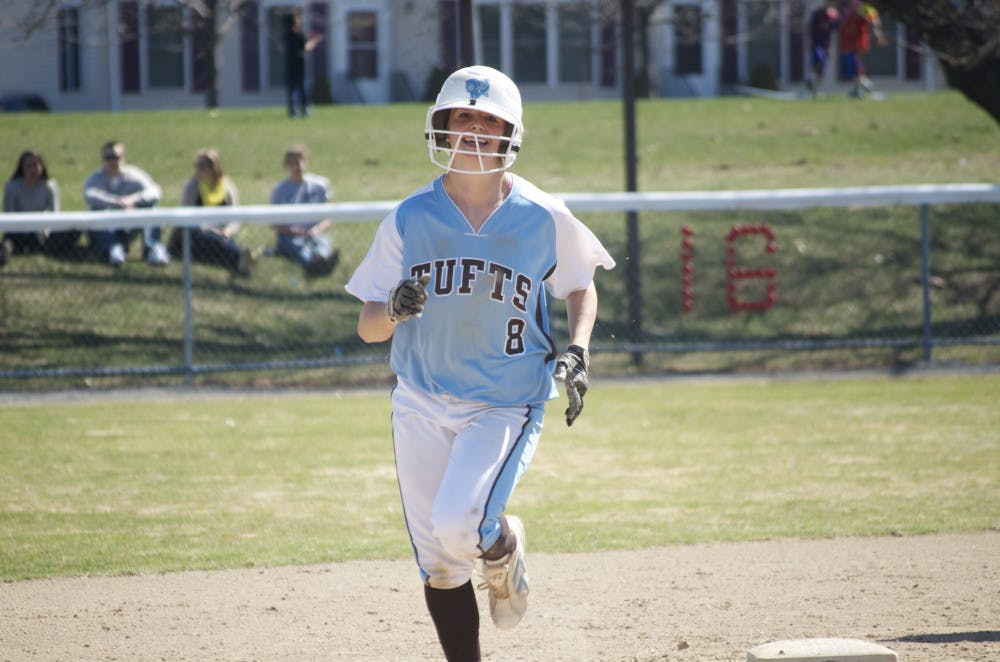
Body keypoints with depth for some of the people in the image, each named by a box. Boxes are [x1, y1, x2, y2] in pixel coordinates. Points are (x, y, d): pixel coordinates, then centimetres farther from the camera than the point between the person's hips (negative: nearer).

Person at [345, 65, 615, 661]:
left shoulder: (544, 219, -7)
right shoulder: (410, 220, -4)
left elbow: (581, 288, 11)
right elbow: (368, 328, -1)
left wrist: (576, 352, -8)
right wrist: (394, 310, -24)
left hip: (508, 404, -2)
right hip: (423, 405, 2)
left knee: (458, 524, -24)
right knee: (438, 564, 3)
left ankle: (504, 548, 11)